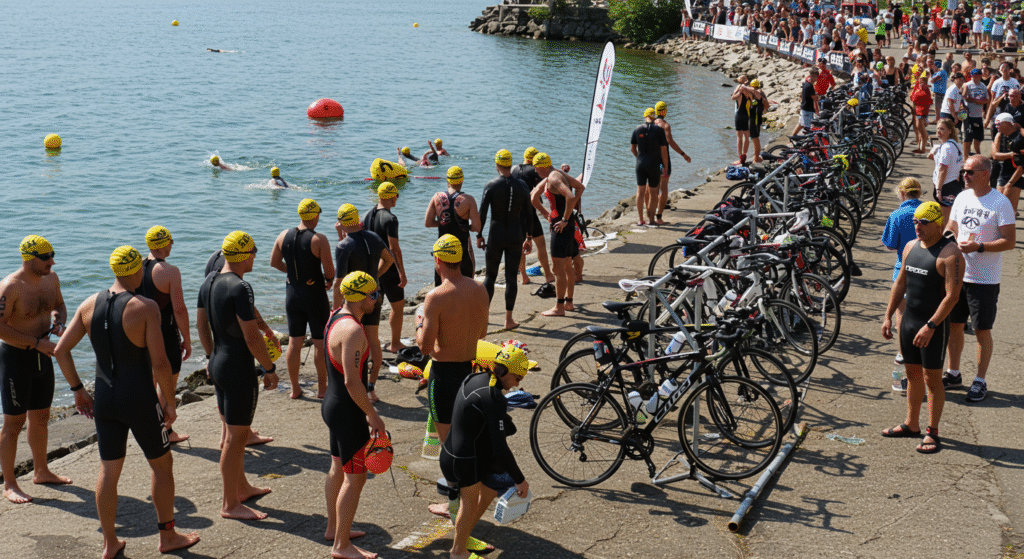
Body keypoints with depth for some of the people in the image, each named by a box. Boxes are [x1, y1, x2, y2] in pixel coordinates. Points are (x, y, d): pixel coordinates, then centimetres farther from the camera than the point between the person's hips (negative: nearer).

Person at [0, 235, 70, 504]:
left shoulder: (51, 278, 2)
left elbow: (59, 305, 20)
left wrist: (59, 323, -2)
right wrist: (37, 343, -24)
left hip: (41, 356, 8)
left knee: (41, 418, 19)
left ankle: (41, 471, 34)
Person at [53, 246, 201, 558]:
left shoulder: (90, 305, 0)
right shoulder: (145, 307, -17)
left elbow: (60, 350, 4)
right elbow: (160, 364, -20)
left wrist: (78, 390, 14)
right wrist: (170, 403, -7)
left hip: (104, 400, 5)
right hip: (140, 401, -5)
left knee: (108, 470, 14)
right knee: (162, 464, 13)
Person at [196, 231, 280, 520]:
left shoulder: (209, 282, 6)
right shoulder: (240, 288, -22)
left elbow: (201, 325, 16)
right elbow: (252, 337, -22)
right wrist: (270, 369, -13)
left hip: (218, 364, 10)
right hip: (238, 369, -9)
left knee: (234, 431, 22)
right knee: (236, 437, 0)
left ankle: (242, 487, 37)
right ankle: (230, 504, 9)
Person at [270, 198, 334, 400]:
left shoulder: (284, 236, -1)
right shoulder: (319, 239, -17)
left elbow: (274, 262, 11)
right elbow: (330, 272, -16)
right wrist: (329, 280, 6)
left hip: (292, 294, 5)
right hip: (315, 295, -5)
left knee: (294, 341, 12)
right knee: (320, 341, 8)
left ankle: (295, 389, 20)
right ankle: (322, 387, 17)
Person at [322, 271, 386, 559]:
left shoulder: (336, 317, 7)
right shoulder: (353, 330, -25)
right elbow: (352, 381, -28)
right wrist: (373, 415, -19)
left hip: (332, 404, 10)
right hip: (347, 411, -10)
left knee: (339, 468, 22)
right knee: (355, 477, -1)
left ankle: (334, 527, 37)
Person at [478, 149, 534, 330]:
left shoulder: (490, 186, -7)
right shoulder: (522, 186, -1)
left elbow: (482, 212, -7)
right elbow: (528, 214, 5)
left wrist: (479, 235, 3)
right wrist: (528, 237, 14)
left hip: (495, 236, -1)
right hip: (515, 237, 1)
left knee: (490, 276, 12)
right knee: (511, 277, 4)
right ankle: (508, 319, 5)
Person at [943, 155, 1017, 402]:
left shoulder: (1001, 203, -12)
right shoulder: (962, 198, 7)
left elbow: (1010, 241, -14)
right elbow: (951, 229, 17)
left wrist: (979, 247, -24)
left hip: (985, 279, -6)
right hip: (957, 273, 6)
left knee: (982, 331, 3)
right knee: (954, 324, 13)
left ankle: (980, 381, 15)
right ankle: (953, 373, 28)